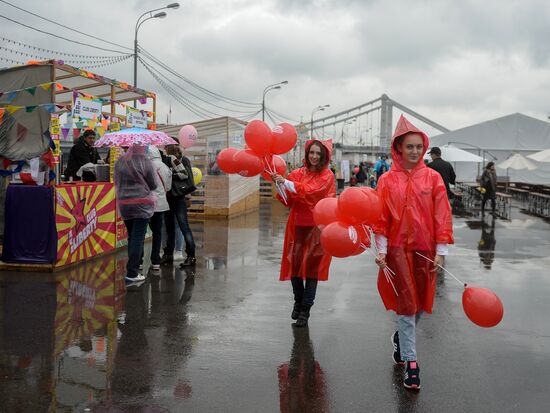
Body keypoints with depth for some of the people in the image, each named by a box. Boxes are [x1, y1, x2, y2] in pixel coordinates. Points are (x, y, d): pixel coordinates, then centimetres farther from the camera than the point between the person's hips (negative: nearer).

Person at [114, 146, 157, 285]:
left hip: (123, 204, 5)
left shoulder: (119, 162, 5)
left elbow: (116, 182, 14)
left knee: (131, 237, 15)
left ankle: (133, 269, 20)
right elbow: (153, 186, -3)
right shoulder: (146, 163, -9)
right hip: (142, 204, -5)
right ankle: (131, 274, -7)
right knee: (138, 238, -4)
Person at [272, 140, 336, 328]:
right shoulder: (298, 173, 8)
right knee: (294, 263, 4)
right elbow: (288, 201, 1)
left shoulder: (327, 176, -3)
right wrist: (280, 186, -16)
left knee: (312, 267, -1)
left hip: (316, 227, -3)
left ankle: (305, 310, 7)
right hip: (297, 226, 3)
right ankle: (298, 301, 27)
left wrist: (286, 183, -21)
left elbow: (311, 191, -20)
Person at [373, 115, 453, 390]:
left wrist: (441, 250, -5)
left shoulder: (433, 177, 0)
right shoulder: (387, 180, 0)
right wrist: (381, 250, -5)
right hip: (398, 249, -1)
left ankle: (401, 337, 40)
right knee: (406, 305, -1)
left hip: (425, 249, 1)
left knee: (419, 303, 11)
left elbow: (442, 216, -1)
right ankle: (410, 362, 5)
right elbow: (381, 218, 0)